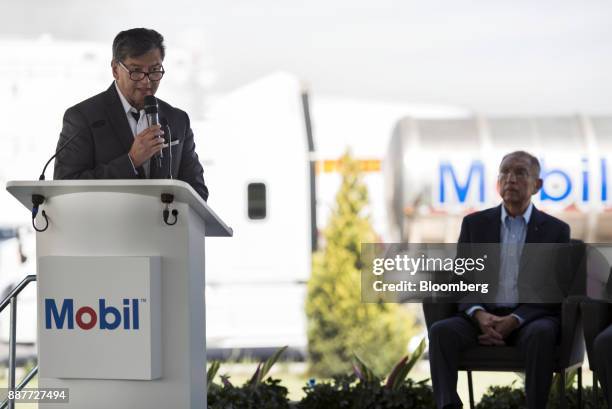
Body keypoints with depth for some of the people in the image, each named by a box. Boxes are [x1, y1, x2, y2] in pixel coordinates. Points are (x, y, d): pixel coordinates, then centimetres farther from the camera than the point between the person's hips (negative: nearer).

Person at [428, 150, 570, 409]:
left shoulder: (556, 230, 7)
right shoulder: (474, 224, 12)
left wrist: (514, 320, -17)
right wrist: (480, 315, -15)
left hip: (531, 318, -2)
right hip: (481, 317, 2)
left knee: (540, 334, -37)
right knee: (441, 331, -29)